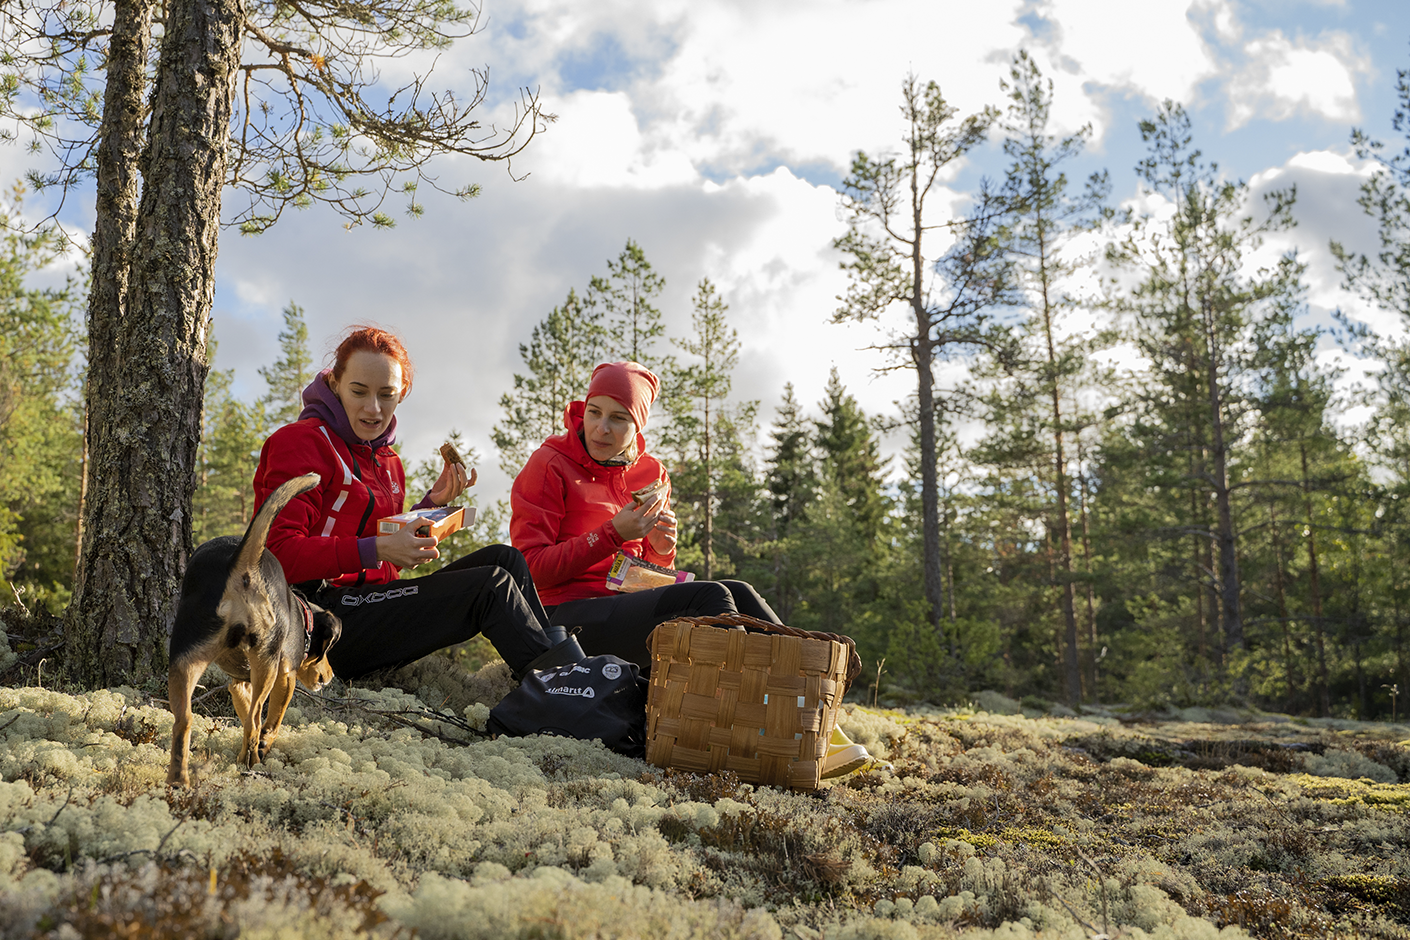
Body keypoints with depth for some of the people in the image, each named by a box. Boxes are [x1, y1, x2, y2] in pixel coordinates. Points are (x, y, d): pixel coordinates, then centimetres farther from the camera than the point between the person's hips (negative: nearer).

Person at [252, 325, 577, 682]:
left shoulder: (388, 462, 18)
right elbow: (280, 552, -18)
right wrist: (377, 549, -27)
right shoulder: (302, 442, -8)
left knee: (503, 558, -4)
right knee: (490, 585, -18)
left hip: (367, 600, 8)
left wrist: (431, 504, 1)